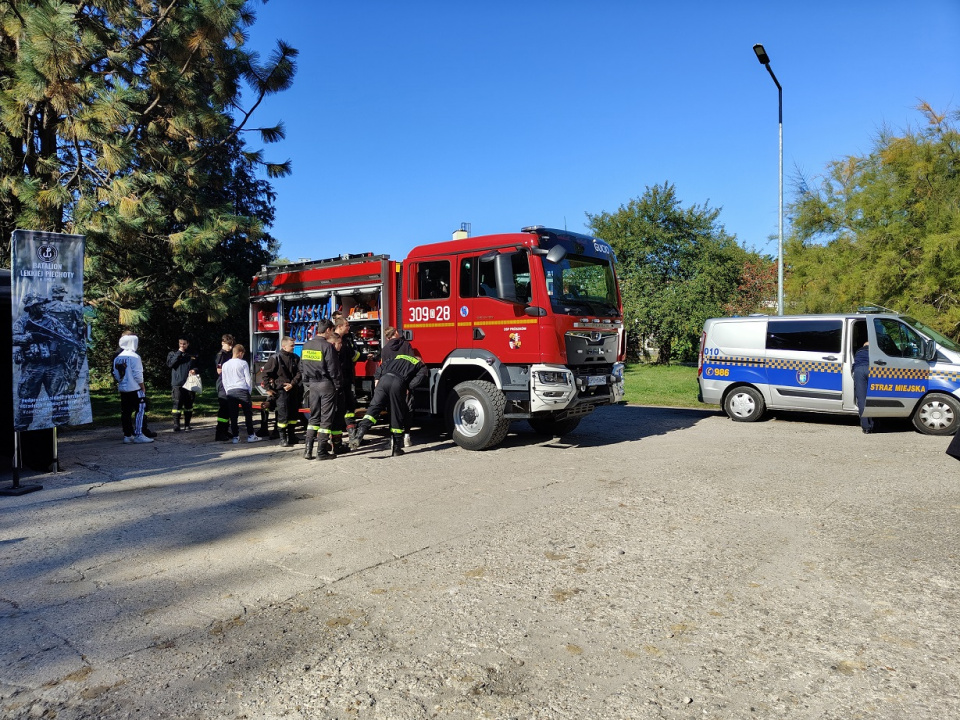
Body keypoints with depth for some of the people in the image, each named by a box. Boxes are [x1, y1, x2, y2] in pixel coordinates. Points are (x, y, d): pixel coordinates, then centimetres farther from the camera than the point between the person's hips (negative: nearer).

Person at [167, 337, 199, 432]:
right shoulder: (173, 353, 7)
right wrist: (179, 353, -11)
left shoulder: (193, 355, 13)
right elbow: (170, 364, -10)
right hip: (177, 384, -2)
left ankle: (187, 425, 14)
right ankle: (176, 425, -1)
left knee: (189, 404, 5)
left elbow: (197, 366, 21)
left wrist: (194, 370, -2)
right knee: (177, 404, -7)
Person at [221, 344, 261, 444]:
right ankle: (251, 435, 4)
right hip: (242, 390, -4)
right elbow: (248, 379, -2)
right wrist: (250, 390, 9)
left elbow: (223, 380, 13)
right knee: (248, 413, 3)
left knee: (233, 415, 5)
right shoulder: (243, 363, -3)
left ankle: (235, 436, 7)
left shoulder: (225, 365, 10)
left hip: (230, 392, 4)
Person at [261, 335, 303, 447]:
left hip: (294, 390, 5)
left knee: (294, 414, 12)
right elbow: (266, 373, -5)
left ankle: (292, 437, 24)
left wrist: (292, 384, -9)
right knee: (283, 415, -7)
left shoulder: (295, 358, 7)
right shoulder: (276, 358, -7)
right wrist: (268, 388, -6)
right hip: (281, 390, -5)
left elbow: (299, 373, 4)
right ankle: (282, 439, 1)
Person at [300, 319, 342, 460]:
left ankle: (308, 450, 10)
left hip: (313, 385, 6)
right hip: (326, 385, -6)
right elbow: (333, 369, -15)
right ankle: (322, 451, 3)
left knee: (314, 417, 14)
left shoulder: (307, 345, 7)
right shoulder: (327, 346, -14)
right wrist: (338, 385, -5)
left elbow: (302, 367, 11)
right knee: (326, 418, 1)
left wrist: (308, 382, 17)